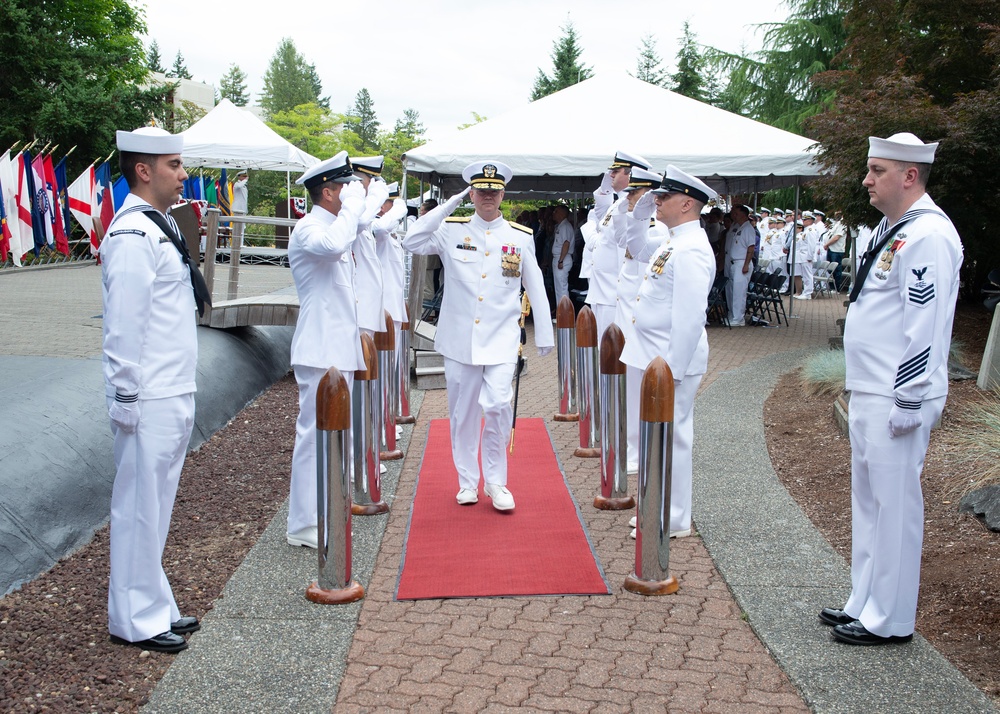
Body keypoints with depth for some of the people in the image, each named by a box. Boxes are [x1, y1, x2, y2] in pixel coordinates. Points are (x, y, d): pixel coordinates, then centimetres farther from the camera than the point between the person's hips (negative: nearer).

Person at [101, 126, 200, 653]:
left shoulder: (161, 226, 14)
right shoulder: (133, 235, -17)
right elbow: (124, 327, -19)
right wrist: (128, 401, -17)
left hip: (174, 396, 10)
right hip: (149, 403, -9)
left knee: (155, 506, 17)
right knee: (139, 507, 1)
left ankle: (154, 606, 28)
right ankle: (135, 620, 13)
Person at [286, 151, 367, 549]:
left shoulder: (333, 228, 18)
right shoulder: (308, 229, -13)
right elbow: (333, 245, -38)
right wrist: (353, 204, -24)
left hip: (339, 349, 10)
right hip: (320, 351, -10)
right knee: (315, 434, -6)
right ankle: (304, 526, 1)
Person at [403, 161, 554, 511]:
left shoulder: (521, 237, 6)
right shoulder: (452, 230, 3)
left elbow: (535, 288, 10)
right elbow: (412, 242, -12)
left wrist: (544, 335, 9)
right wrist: (449, 205, -11)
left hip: (502, 340, -1)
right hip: (460, 339, 1)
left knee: (499, 407, -13)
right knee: (463, 413, 8)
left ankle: (495, 480, 6)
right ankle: (467, 481, 23)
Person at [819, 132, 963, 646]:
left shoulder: (928, 235, -16)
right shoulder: (892, 228, 15)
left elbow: (924, 328, -20)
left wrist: (907, 404, -20)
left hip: (896, 400, -10)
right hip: (868, 393, 10)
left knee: (895, 503, -1)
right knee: (868, 501, 16)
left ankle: (889, 621, 11)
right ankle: (864, 604, 28)